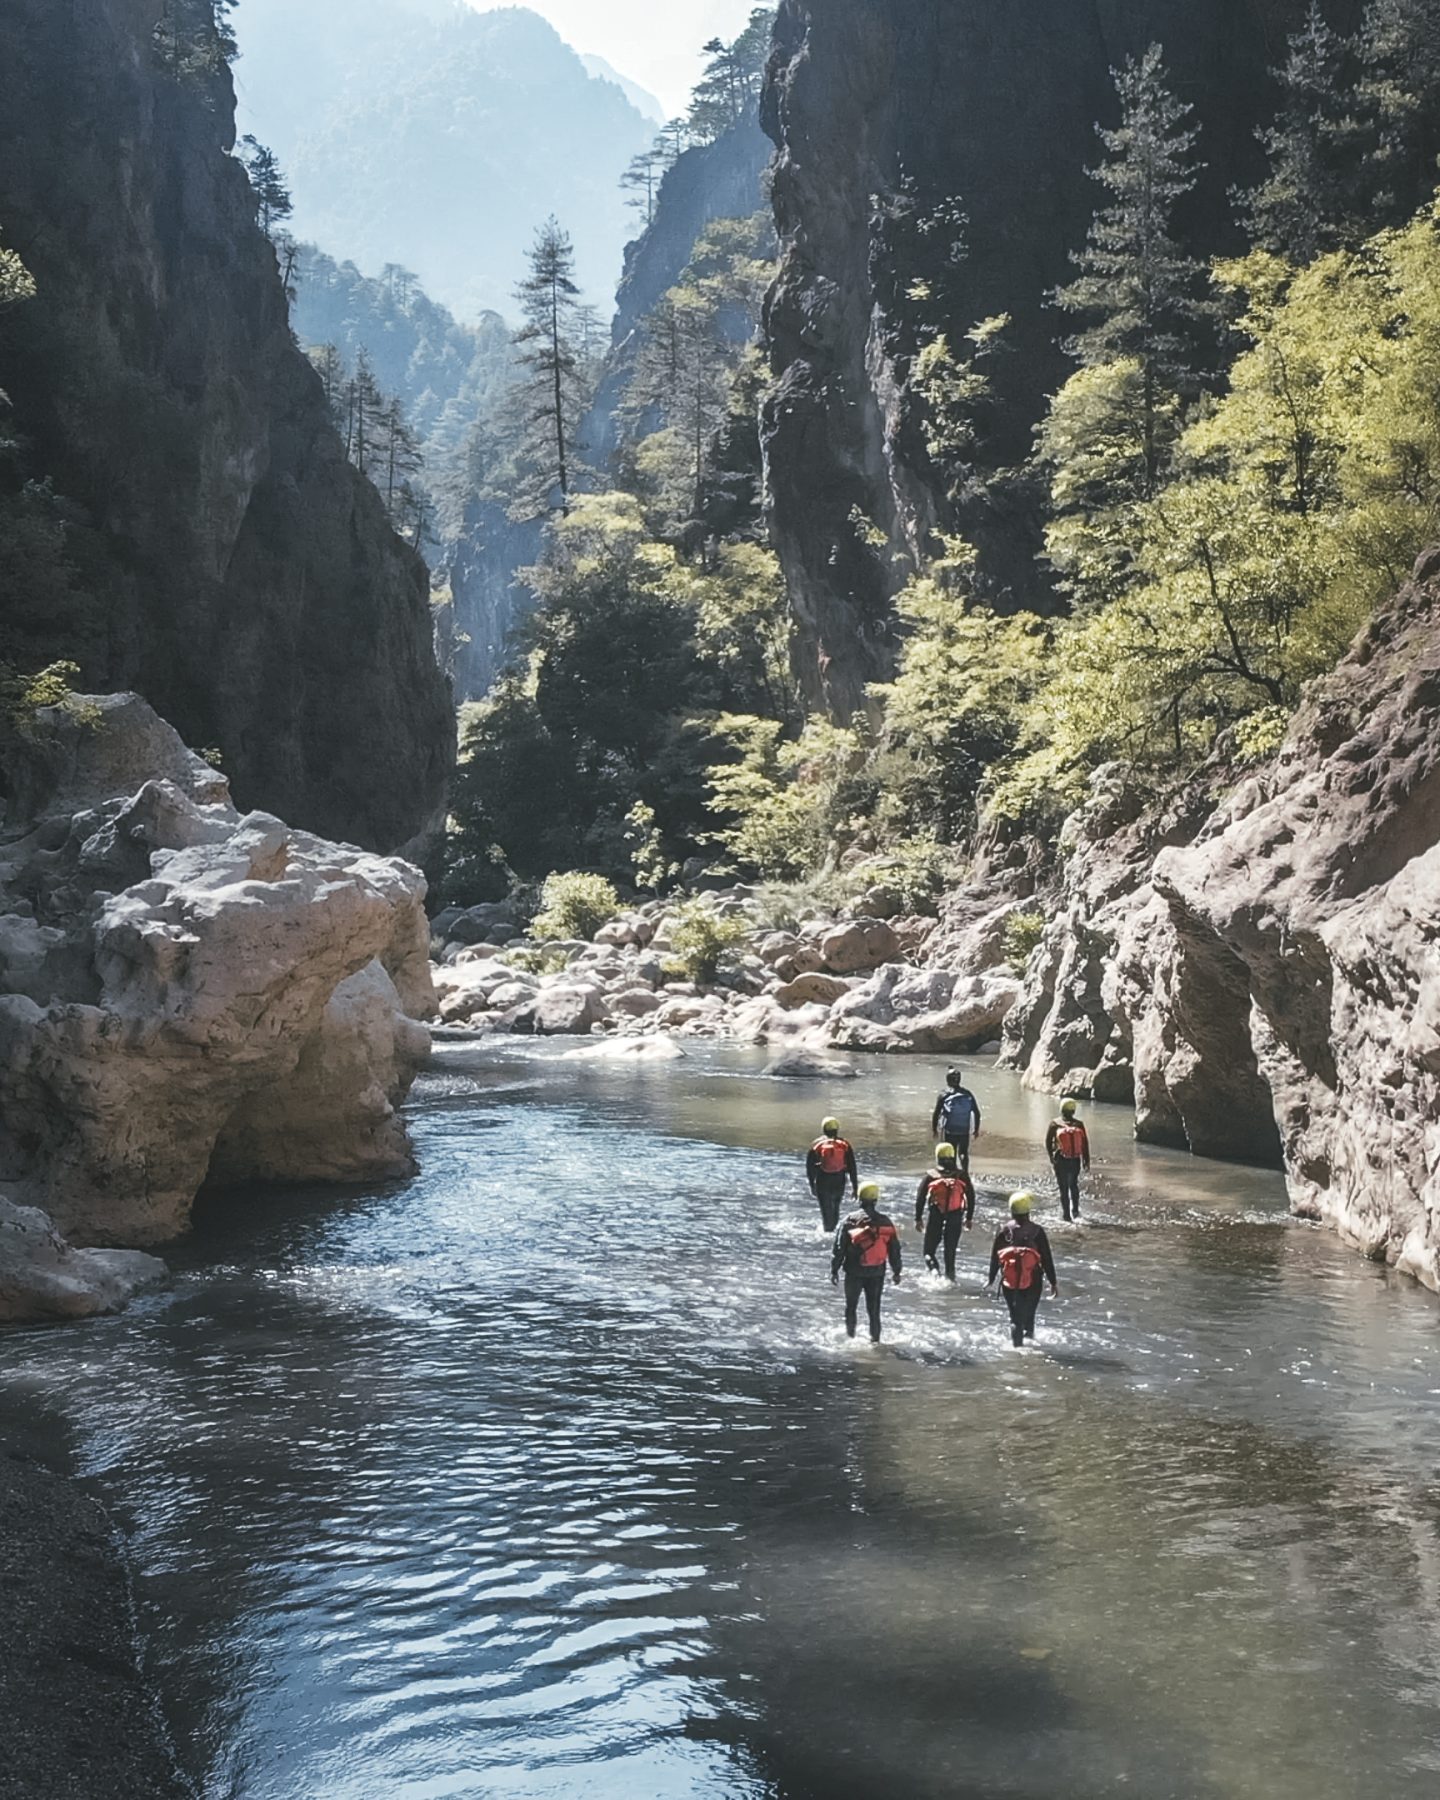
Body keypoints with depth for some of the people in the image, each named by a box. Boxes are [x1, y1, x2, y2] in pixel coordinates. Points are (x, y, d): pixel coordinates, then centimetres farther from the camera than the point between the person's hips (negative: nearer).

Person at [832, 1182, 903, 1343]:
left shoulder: (851, 1220, -8)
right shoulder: (886, 1222, -1)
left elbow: (839, 1247, -6)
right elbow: (894, 1249, 5)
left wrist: (834, 1270, 1)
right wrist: (896, 1271, 15)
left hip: (854, 1272, -2)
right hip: (877, 1273, 2)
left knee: (851, 1306, 13)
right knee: (874, 1308, 10)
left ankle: (850, 1335, 13)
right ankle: (875, 1338, 10)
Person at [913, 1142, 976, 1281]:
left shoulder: (930, 1175, -2)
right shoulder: (962, 1175, 2)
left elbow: (920, 1198, -3)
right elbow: (971, 1197, 6)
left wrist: (918, 1218, 5)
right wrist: (969, 1218, 14)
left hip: (936, 1217, -2)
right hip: (956, 1217, 2)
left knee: (929, 1250, 7)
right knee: (950, 1250, 15)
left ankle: (934, 1269, -18)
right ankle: (950, 1276, 15)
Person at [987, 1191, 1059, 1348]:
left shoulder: (1003, 1231, -2)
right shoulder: (1037, 1231, -8)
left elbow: (995, 1257, 4)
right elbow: (1047, 1259, -5)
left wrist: (991, 1279, 17)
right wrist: (1053, 1282, 2)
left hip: (1009, 1282, 2)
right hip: (1032, 1282, -2)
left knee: (1015, 1316, 10)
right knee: (1029, 1315, 18)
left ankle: (1016, 1344, 2)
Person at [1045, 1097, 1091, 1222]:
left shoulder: (1055, 1124, -7)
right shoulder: (1079, 1125, -4)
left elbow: (1048, 1142, -5)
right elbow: (1085, 1144, -3)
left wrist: (1051, 1157, 5)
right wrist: (1086, 1161, 2)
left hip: (1060, 1160, -1)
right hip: (1075, 1160, 1)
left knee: (1063, 1188, 5)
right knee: (1074, 1185, 20)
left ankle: (1067, 1216, 5)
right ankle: (1075, 1211, 19)